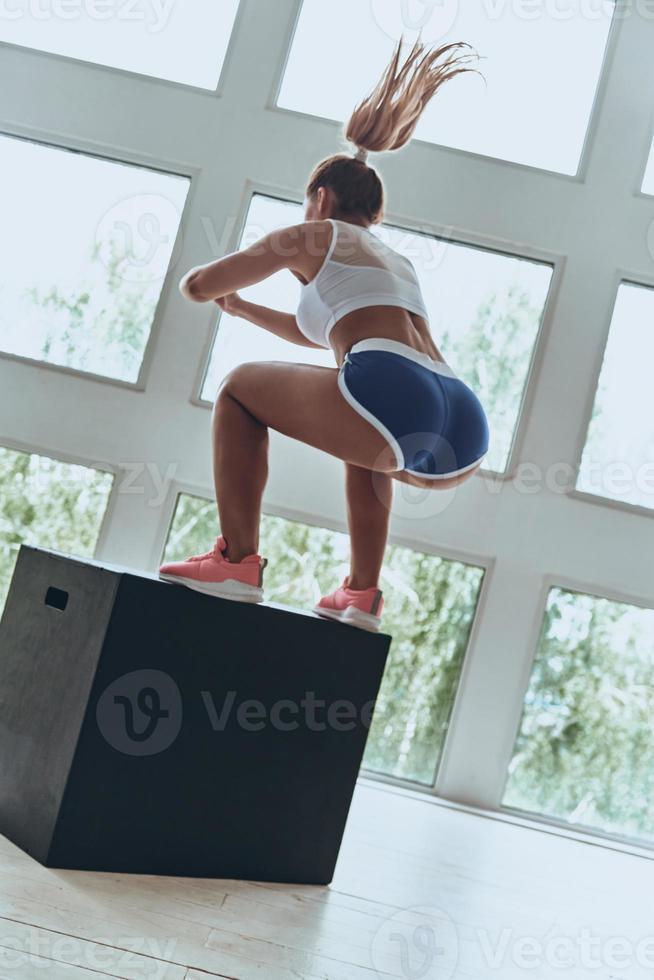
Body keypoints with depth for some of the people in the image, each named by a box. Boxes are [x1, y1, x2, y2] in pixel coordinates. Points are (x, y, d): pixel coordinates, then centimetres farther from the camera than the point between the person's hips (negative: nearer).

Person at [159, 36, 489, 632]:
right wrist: (242, 309, 62)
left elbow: (198, 286, 21)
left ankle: (237, 562, 4)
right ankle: (362, 595, 30)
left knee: (240, 389, 17)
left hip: (391, 393, -7)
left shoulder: (314, 237, 17)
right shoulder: (397, 263, 37)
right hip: (464, 436, 7)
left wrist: (210, 284, 45)